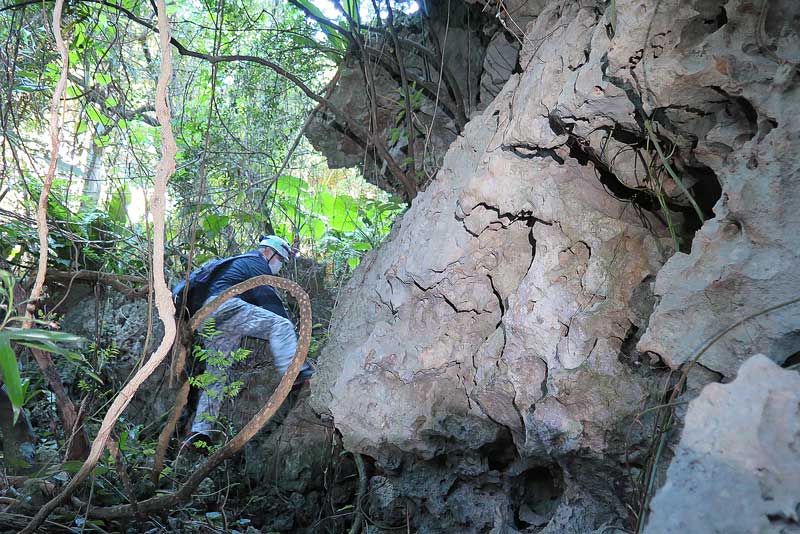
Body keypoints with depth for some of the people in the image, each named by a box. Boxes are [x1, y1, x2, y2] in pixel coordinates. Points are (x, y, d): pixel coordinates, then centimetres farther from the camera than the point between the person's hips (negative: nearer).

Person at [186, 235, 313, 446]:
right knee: (280, 325, -16)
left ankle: (200, 431, 6)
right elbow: (268, 298, -1)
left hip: (208, 320, 10)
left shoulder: (239, 262, 38)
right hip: (225, 305, -9)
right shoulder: (256, 262, 8)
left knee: (217, 375, 9)